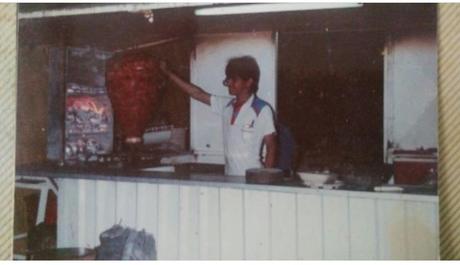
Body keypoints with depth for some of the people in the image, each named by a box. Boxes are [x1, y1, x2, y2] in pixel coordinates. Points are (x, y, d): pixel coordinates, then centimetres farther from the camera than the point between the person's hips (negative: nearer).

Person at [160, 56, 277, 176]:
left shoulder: (262, 110, -9)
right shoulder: (226, 105, 8)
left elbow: (271, 147, -7)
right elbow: (197, 93, 11)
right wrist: (168, 73, 10)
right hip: (230, 178, 6)